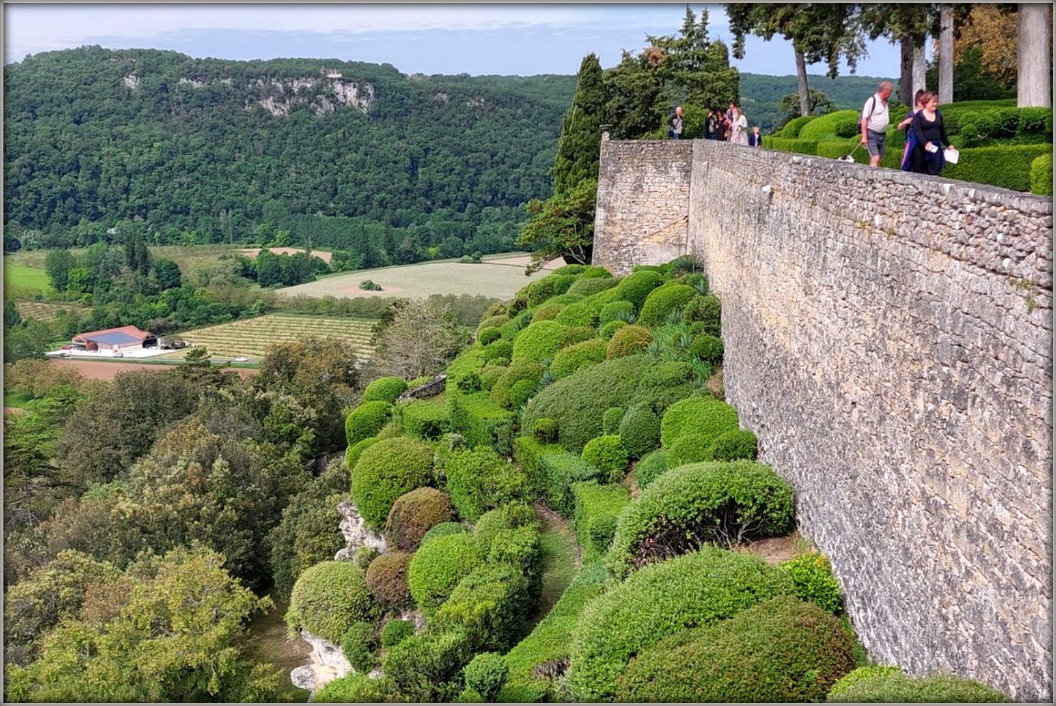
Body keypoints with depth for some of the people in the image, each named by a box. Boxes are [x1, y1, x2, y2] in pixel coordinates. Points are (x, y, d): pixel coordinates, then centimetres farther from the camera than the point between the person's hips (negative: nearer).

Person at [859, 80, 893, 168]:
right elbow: (864, 119, -14)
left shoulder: (885, 102, 12)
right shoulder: (872, 101, -12)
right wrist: (864, 137, -18)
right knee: (875, 158, -17)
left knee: (878, 159, 9)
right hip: (871, 134, -8)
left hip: (881, 134, 8)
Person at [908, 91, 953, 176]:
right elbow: (917, 131, -17)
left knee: (933, 171, -3)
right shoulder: (918, 115, -5)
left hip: (935, 148, 4)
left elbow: (942, 131, 21)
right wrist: (925, 143, -31)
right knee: (918, 172, 0)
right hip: (920, 147, -4)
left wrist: (947, 144, 25)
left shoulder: (938, 115, 12)